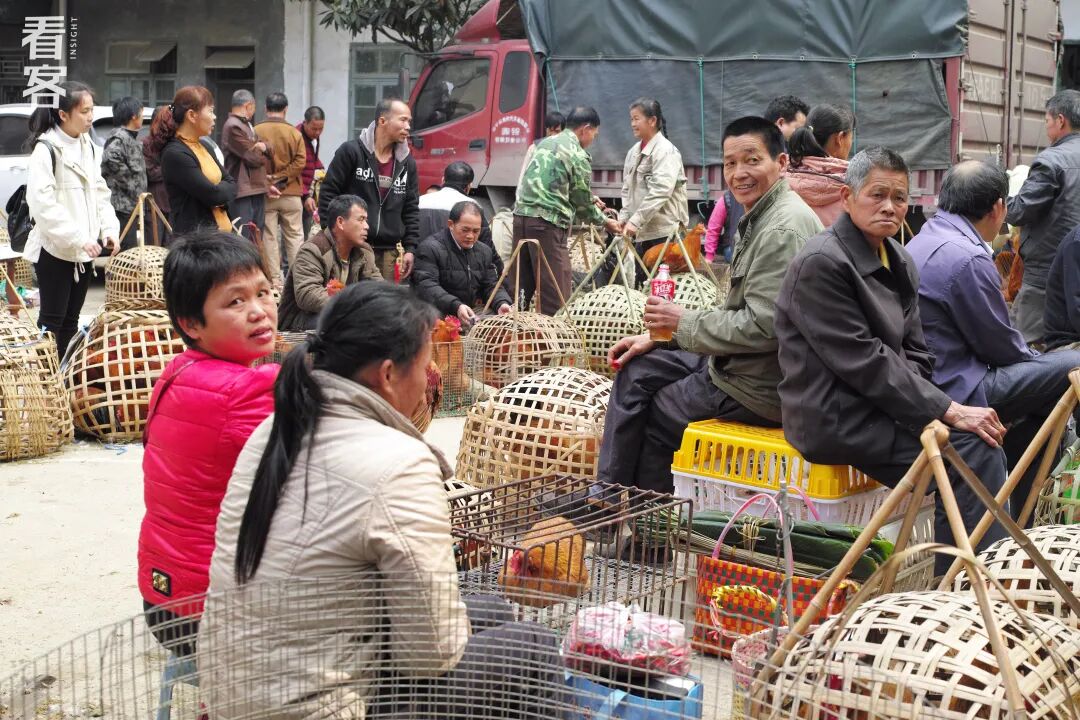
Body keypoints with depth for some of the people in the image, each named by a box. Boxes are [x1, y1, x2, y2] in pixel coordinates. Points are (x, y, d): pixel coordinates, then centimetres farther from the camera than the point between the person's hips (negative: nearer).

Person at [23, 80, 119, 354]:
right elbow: (42, 203, -21)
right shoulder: (46, 150, -14)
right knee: (52, 319, -3)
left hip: (83, 250, 7)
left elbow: (100, 192, 14)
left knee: (71, 319, 13)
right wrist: (79, 238, -25)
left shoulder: (88, 146, 9)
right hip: (55, 250, -7)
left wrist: (109, 229, -2)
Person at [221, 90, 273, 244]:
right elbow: (254, 158, -16)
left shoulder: (246, 125, 20)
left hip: (257, 191, 10)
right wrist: (262, 156, 6)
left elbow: (266, 152, 16)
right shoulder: (233, 127, -12)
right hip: (242, 192, -10)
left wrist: (264, 146, -8)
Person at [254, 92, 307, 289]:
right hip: (290, 194, 0)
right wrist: (281, 178, -8)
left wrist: (268, 182, -4)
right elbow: (300, 161, -10)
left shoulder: (255, 132, -5)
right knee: (294, 236, 8)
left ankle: (275, 279, 5)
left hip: (265, 194, 0)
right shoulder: (294, 133, -4)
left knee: (269, 237, 5)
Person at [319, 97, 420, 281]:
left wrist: (410, 248, 6)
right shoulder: (351, 152, -5)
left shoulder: (407, 163, 10)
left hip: (388, 251, 5)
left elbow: (411, 209, 13)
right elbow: (328, 193, -3)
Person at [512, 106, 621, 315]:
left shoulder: (544, 143, 18)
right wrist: (605, 221, 18)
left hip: (521, 214, 8)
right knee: (555, 290, -4)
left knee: (519, 284, 12)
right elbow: (582, 202, 1)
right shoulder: (578, 155, -4)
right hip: (547, 221, -8)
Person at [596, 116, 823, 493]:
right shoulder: (759, 219, 12)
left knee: (655, 419, 3)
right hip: (739, 361, 11)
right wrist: (658, 335, 10)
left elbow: (763, 326, -28)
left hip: (761, 384, -11)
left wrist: (683, 322, -16)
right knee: (637, 370, 13)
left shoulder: (784, 229, -23)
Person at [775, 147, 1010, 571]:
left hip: (879, 408, 8)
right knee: (971, 445, -18)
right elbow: (864, 362, -18)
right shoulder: (820, 263, -14)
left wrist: (934, 408, -8)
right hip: (835, 419, -8)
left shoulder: (899, 263, 14)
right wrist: (948, 411, -18)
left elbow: (914, 356, 13)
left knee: (984, 434, -8)